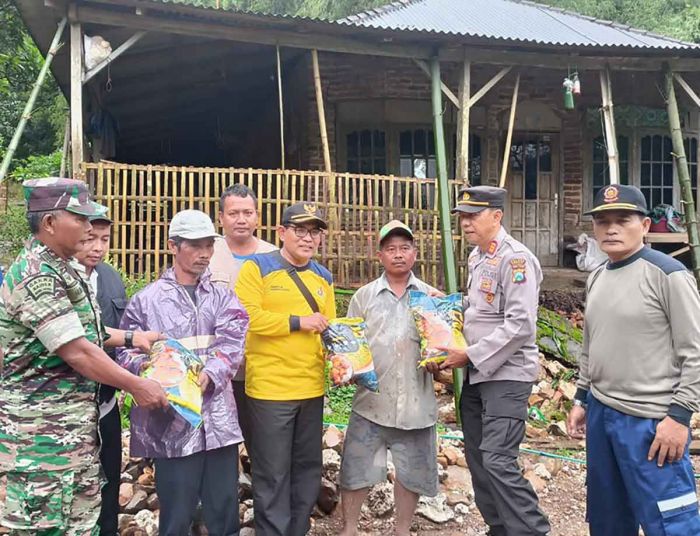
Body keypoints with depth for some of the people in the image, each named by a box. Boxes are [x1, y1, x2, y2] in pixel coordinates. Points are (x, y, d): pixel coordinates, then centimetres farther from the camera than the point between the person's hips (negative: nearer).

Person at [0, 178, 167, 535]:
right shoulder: (36, 275, -20)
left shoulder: (58, 269, 12)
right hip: (44, 428, -10)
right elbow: (77, 352, -23)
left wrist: (131, 337, 12)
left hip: (74, 420, 10)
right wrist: (136, 386, -15)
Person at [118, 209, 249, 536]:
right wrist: (146, 368, -21)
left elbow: (231, 344, -5)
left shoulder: (222, 297, 10)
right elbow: (126, 350, 1)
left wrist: (210, 375, -24)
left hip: (219, 418, 3)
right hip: (171, 422, -2)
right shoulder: (147, 299, 3)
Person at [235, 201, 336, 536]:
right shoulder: (257, 267, -7)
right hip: (270, 389, -6)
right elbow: (246, 316, -18)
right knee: (273, 475, 5)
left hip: (311, 388, 6)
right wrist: (299, 322, -14)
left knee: (307, 470, 18)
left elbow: (329, 326, 13)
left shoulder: (323, 277, 12)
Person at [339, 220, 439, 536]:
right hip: (372, 401, 0)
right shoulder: (364, 296, 5)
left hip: (416, 403, 1)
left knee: (412, 473, 13)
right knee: (355, 471, 7)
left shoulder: (431, 296, 5)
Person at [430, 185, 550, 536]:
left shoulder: (516, 258, -16)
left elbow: (520, 325, -23)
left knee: (498, 461, -14)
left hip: (506, 374, -9)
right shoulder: (476, 256, 12)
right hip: (476, 373, 9)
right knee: (477, 459, 13)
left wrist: (471, 355, -19)